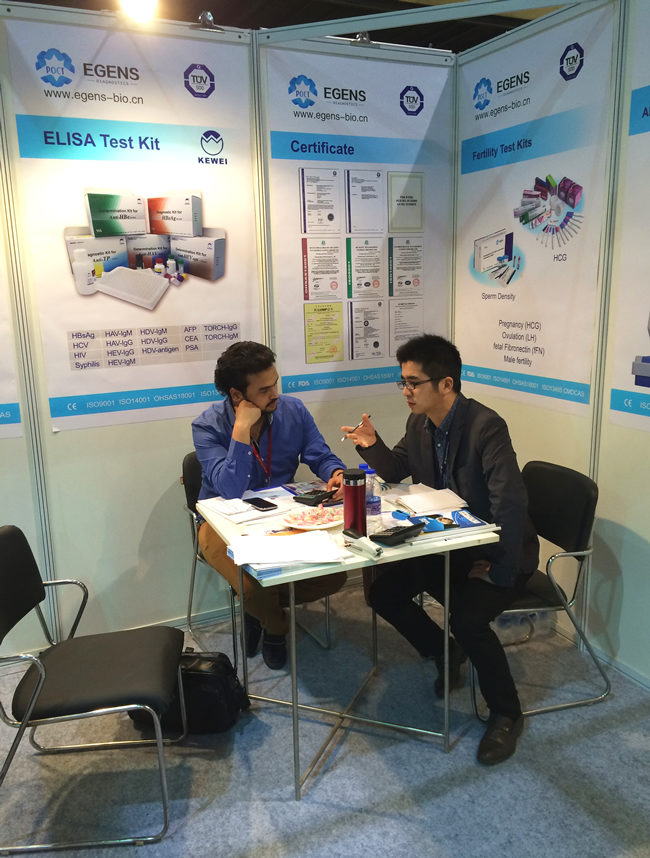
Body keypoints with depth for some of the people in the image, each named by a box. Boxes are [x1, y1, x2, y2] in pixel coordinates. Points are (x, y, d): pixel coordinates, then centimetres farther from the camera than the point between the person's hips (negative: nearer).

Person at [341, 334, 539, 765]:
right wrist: (372, 445, -9)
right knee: (382, 591, -4)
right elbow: (396, 471, 12)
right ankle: (446, 653, 21)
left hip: (499, 551, -7)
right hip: (447, 544, 7)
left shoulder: (486, 427, -26)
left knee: (468, 618, -29)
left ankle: (507, 713, -1)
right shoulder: (419, 423, -1)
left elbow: (510, 503, -31)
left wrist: (501, 570, -25)